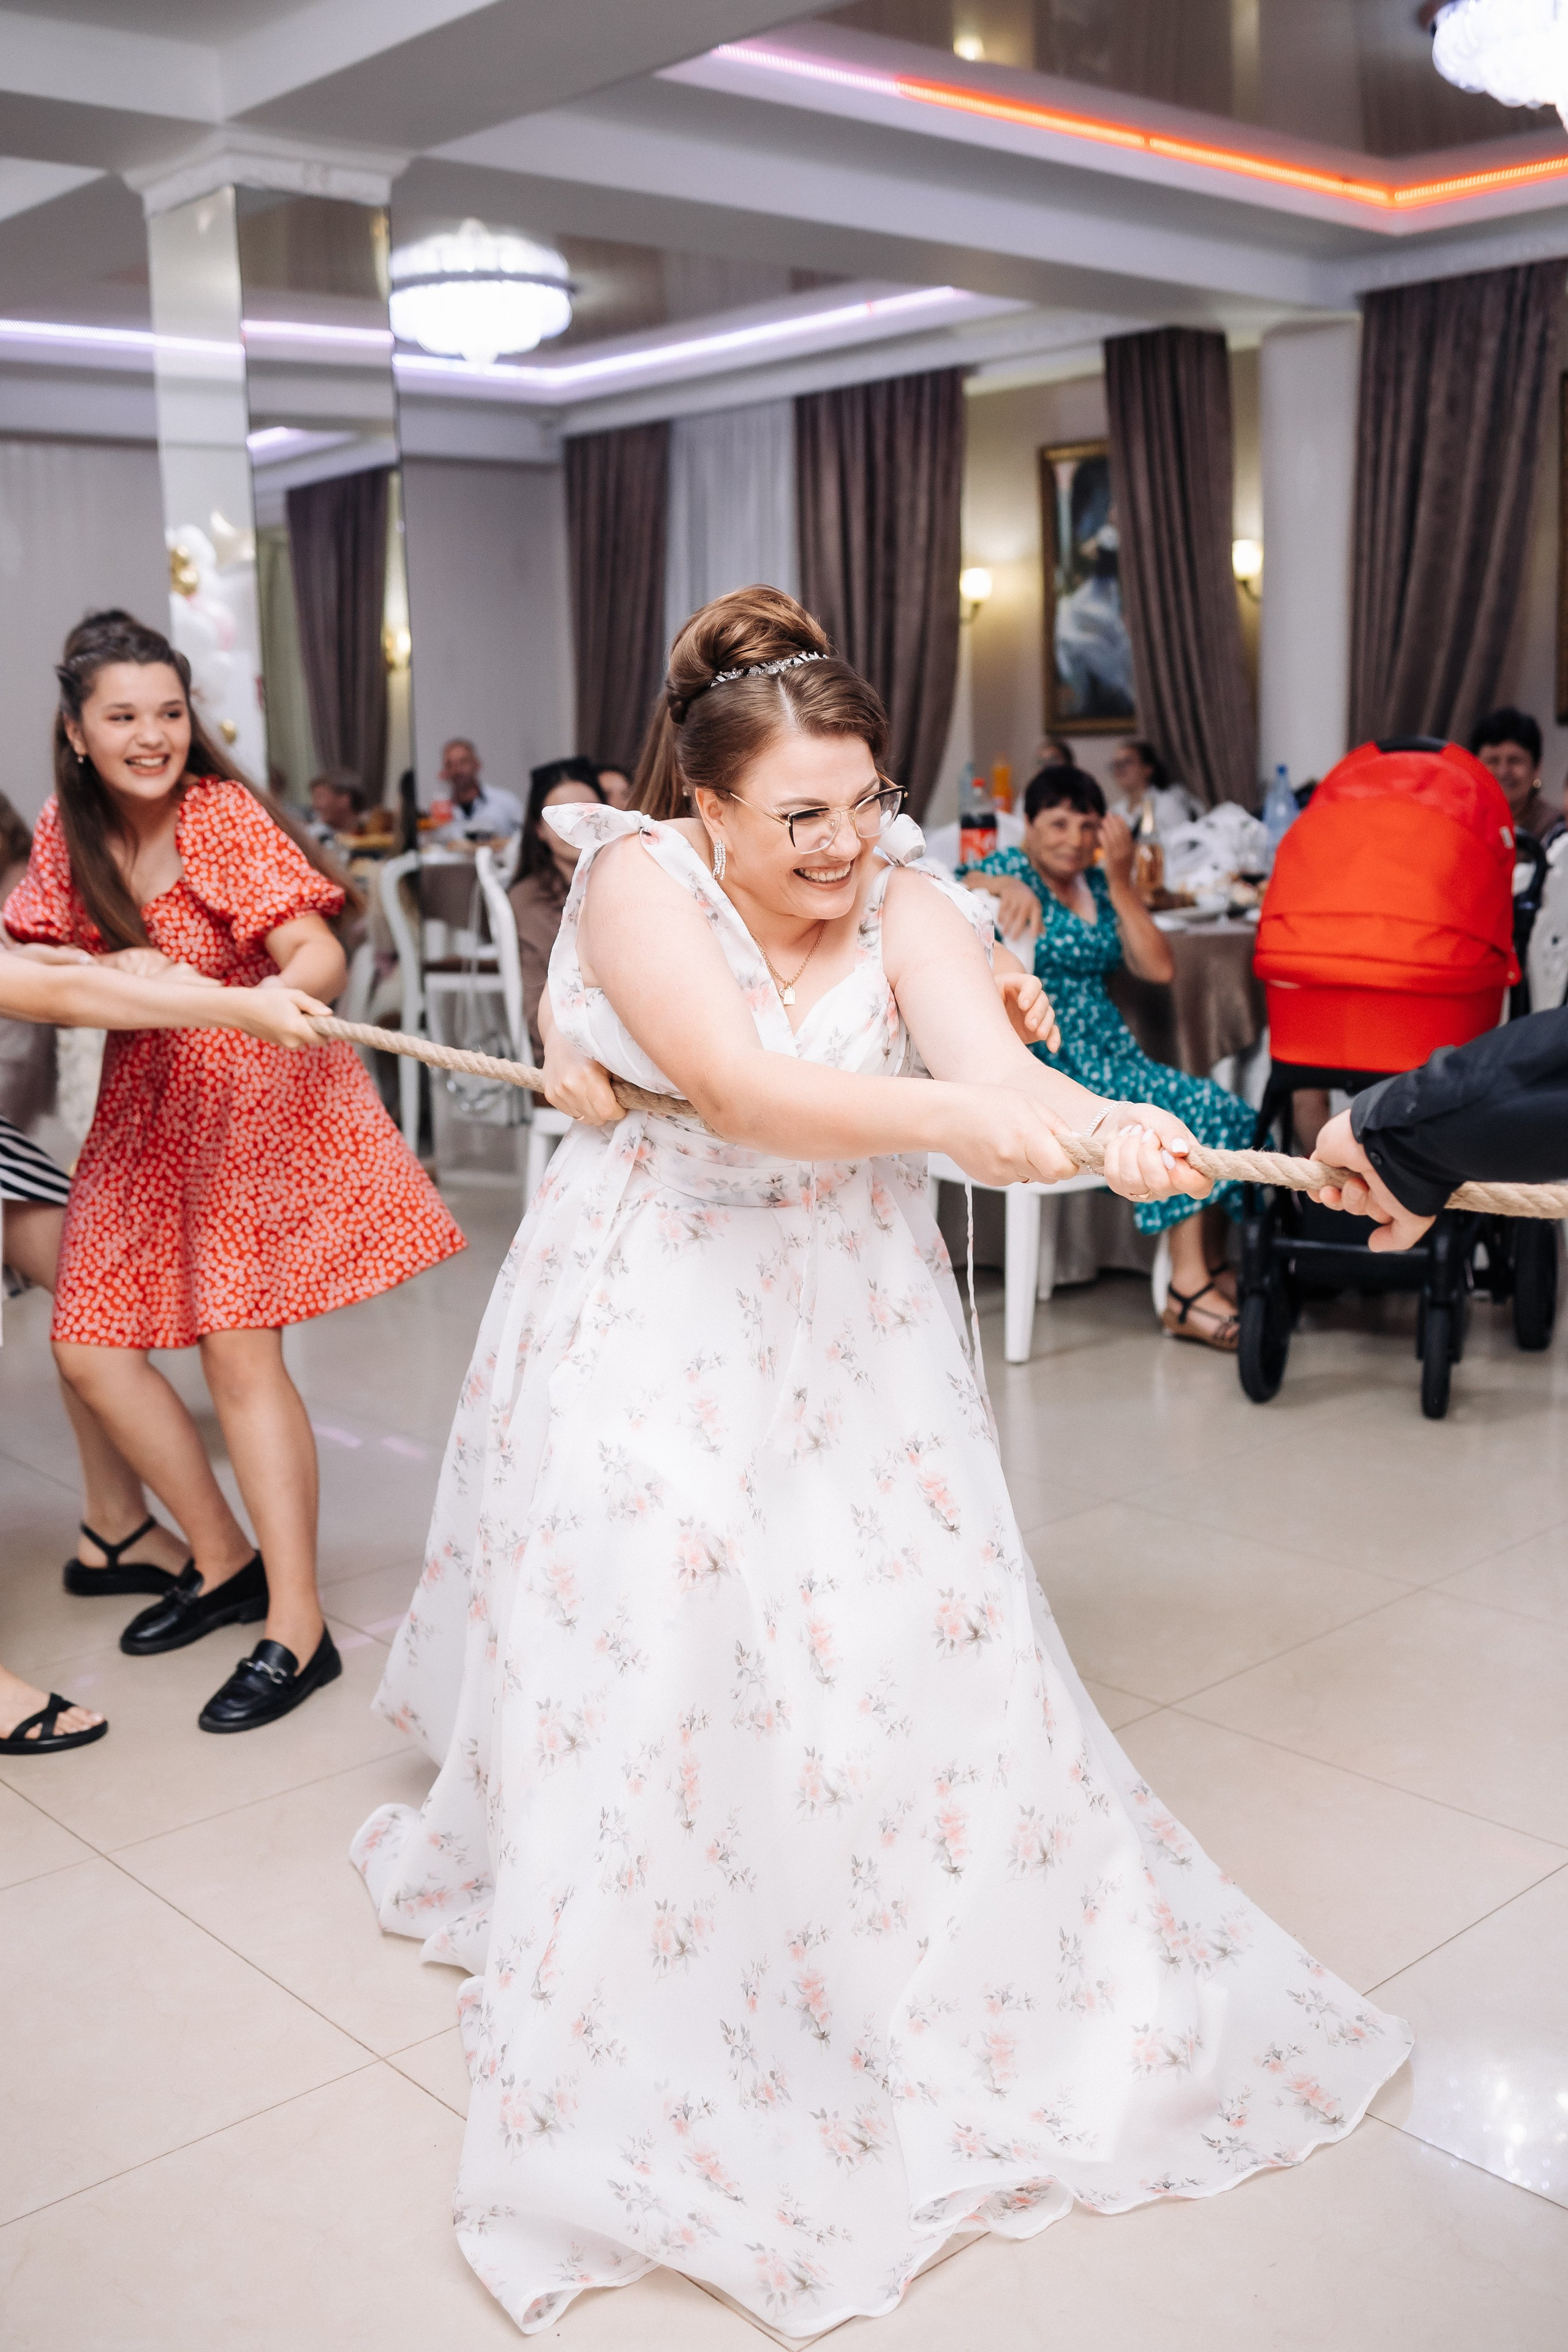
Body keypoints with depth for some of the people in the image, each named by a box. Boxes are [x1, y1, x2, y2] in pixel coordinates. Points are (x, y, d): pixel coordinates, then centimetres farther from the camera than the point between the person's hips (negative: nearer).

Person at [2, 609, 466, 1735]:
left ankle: (296, 1629, -5)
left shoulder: (223, 814, -15)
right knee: (91, 1348, 2)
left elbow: (324, 960, -22)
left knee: (238, 1344, -13)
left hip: (256, 1090, -6)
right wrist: (122, 976, -19)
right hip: (146, 1103, 6)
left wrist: (246, 1003, -43)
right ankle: (226, 1562, 21)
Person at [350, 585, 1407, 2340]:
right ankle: (632, 1975, 21)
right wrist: (943, 1118, -49)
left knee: (914, 1618, 3)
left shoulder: (902, 896, -9)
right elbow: (741, 1089, -33)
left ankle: (952, 1958, 27)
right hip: (652, 1318, -2)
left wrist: (1109, 1126, -49)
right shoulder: (640, 883, -17)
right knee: (644, 1626, -3)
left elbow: (992, 1056, -27)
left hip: (853, 1307, 3)